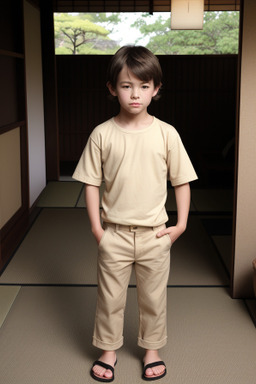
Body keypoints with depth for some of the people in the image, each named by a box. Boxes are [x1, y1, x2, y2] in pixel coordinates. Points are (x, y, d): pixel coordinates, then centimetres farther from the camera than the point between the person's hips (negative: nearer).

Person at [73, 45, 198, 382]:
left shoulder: (166, 134, -6)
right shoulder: (102, 134, -6)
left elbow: (182, 181, 0)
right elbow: (91, 183, -2)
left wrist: (181, 225, -4)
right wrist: (96, 229, -6)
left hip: (155, 235, 0)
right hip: (114, 234, 0)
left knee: (154, 297, 15)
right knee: (110, 297, 13)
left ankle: (152, 348, 37)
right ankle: (108, 349, 35)